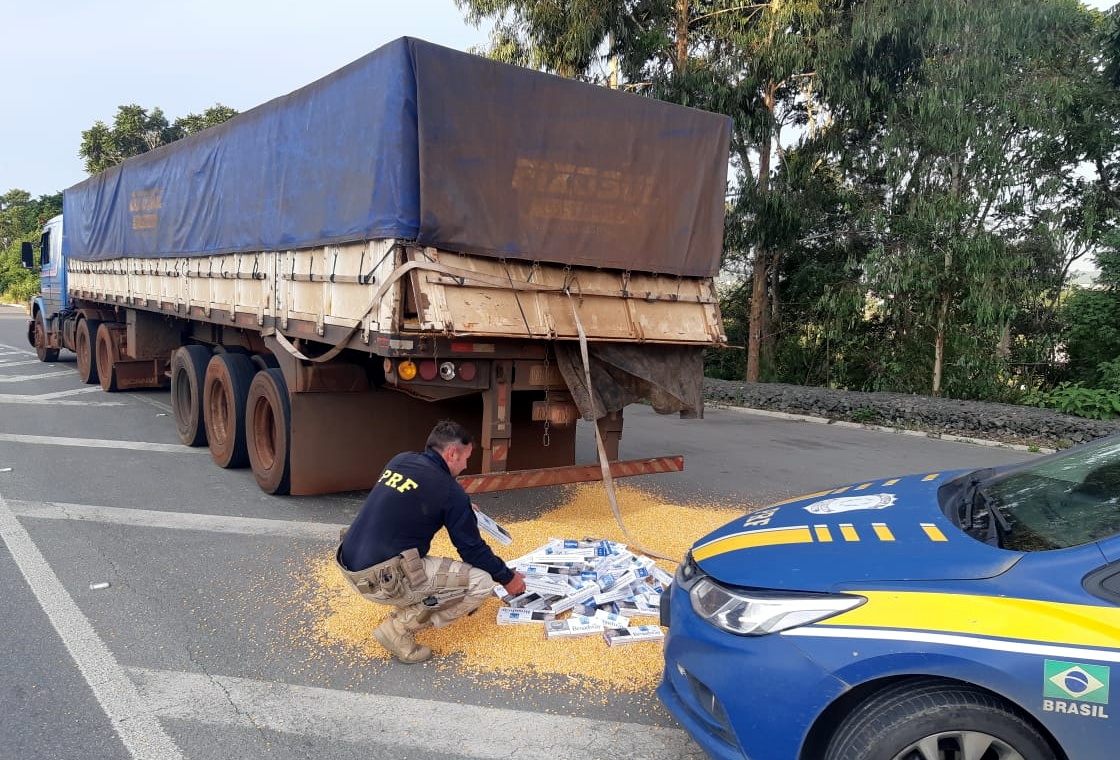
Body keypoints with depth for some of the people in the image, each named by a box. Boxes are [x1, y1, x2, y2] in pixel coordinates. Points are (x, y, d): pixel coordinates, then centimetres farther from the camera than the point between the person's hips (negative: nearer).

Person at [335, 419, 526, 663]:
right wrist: (507, 578, 15)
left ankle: (406, 613, 17)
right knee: (481, 582, -3)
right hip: (382, 580, -8)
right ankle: (399, 630, -3)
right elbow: (473, 549, -1)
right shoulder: (449, 490, -10)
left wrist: (463, 509, 33)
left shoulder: (400, 460, 9)